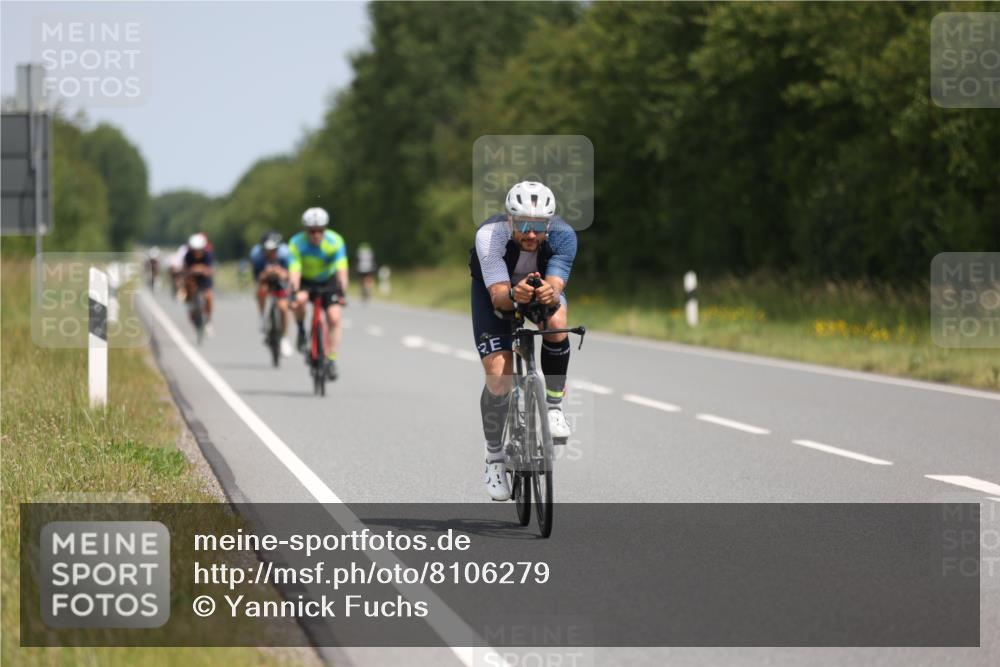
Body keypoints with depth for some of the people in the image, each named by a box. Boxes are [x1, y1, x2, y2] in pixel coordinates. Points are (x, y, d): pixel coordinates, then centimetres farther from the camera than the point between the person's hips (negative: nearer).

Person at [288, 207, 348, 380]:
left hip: (328, 281, 1)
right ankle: (301, 331, -7)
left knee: (334, 318, -17)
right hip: (305, 281, -1)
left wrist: (342, 294, -45)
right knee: (300, 300, -34)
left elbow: (342, 270, -33)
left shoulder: (335, 241, -26)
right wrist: (294, 294, -47)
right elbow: (294, 272, -33)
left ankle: (331, 360, -10)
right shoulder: (297, 243, -26)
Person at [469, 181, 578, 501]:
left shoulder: (563, 236, -33)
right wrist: (514, 295, -65)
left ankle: (554, 406, -11)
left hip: (543, 285, 1)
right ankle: (495, 456, 6)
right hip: (494, 290, -1)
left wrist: (551, 296, -64)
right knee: (498, 375, -16)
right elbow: (498, 296, -42)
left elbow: (556, 287, -41)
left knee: (556, 323, -34)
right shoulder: (489, 236, -38)